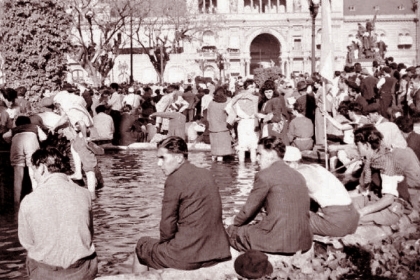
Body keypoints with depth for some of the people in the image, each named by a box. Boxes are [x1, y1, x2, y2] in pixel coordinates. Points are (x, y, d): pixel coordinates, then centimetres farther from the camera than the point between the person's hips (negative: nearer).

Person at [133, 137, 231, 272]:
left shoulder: (175, 180, -13)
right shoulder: (206, 174, 9)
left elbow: (167, 225, -11)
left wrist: (164, 242, 8)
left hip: (188, 255, -8)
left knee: (141, 247, 18)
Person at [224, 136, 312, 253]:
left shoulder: (264, 175, -7)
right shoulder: (298, 176, 13)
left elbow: (249, 209, 0)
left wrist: (234, 221, 21)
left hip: (278, 242, -8)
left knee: (231, 231, 12)